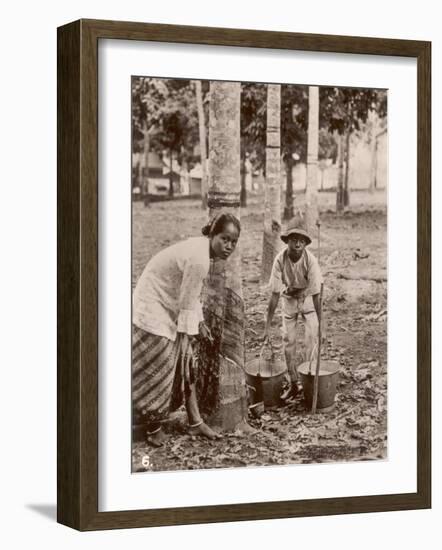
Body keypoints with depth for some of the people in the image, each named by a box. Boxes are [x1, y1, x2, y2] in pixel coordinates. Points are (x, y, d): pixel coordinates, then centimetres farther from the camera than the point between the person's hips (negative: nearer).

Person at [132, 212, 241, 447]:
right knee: (156, 371, 0)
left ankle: (195, 422, 20)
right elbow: (187, 304, -23)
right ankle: (153, 427, 16)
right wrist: (188, 334, -15)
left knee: (185, 365, 12)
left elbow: (190, 295, 12)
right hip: (153, 311, -10)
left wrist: (199, 323, 12)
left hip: (170, 308, 10)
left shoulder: (202, 249, 1)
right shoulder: (198, 259, -29)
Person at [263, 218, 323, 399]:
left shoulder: (310, 260, -32)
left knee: (311, 340, -9)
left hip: (307, 298, -2)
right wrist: (267, 327, -23)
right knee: (288, 340, 3)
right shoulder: (280, 260, -28)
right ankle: (293, 383, 17)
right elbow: (275, 295, -24)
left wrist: (321, 325, -28)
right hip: (289, 299, 2)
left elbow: (316, 295, -28)